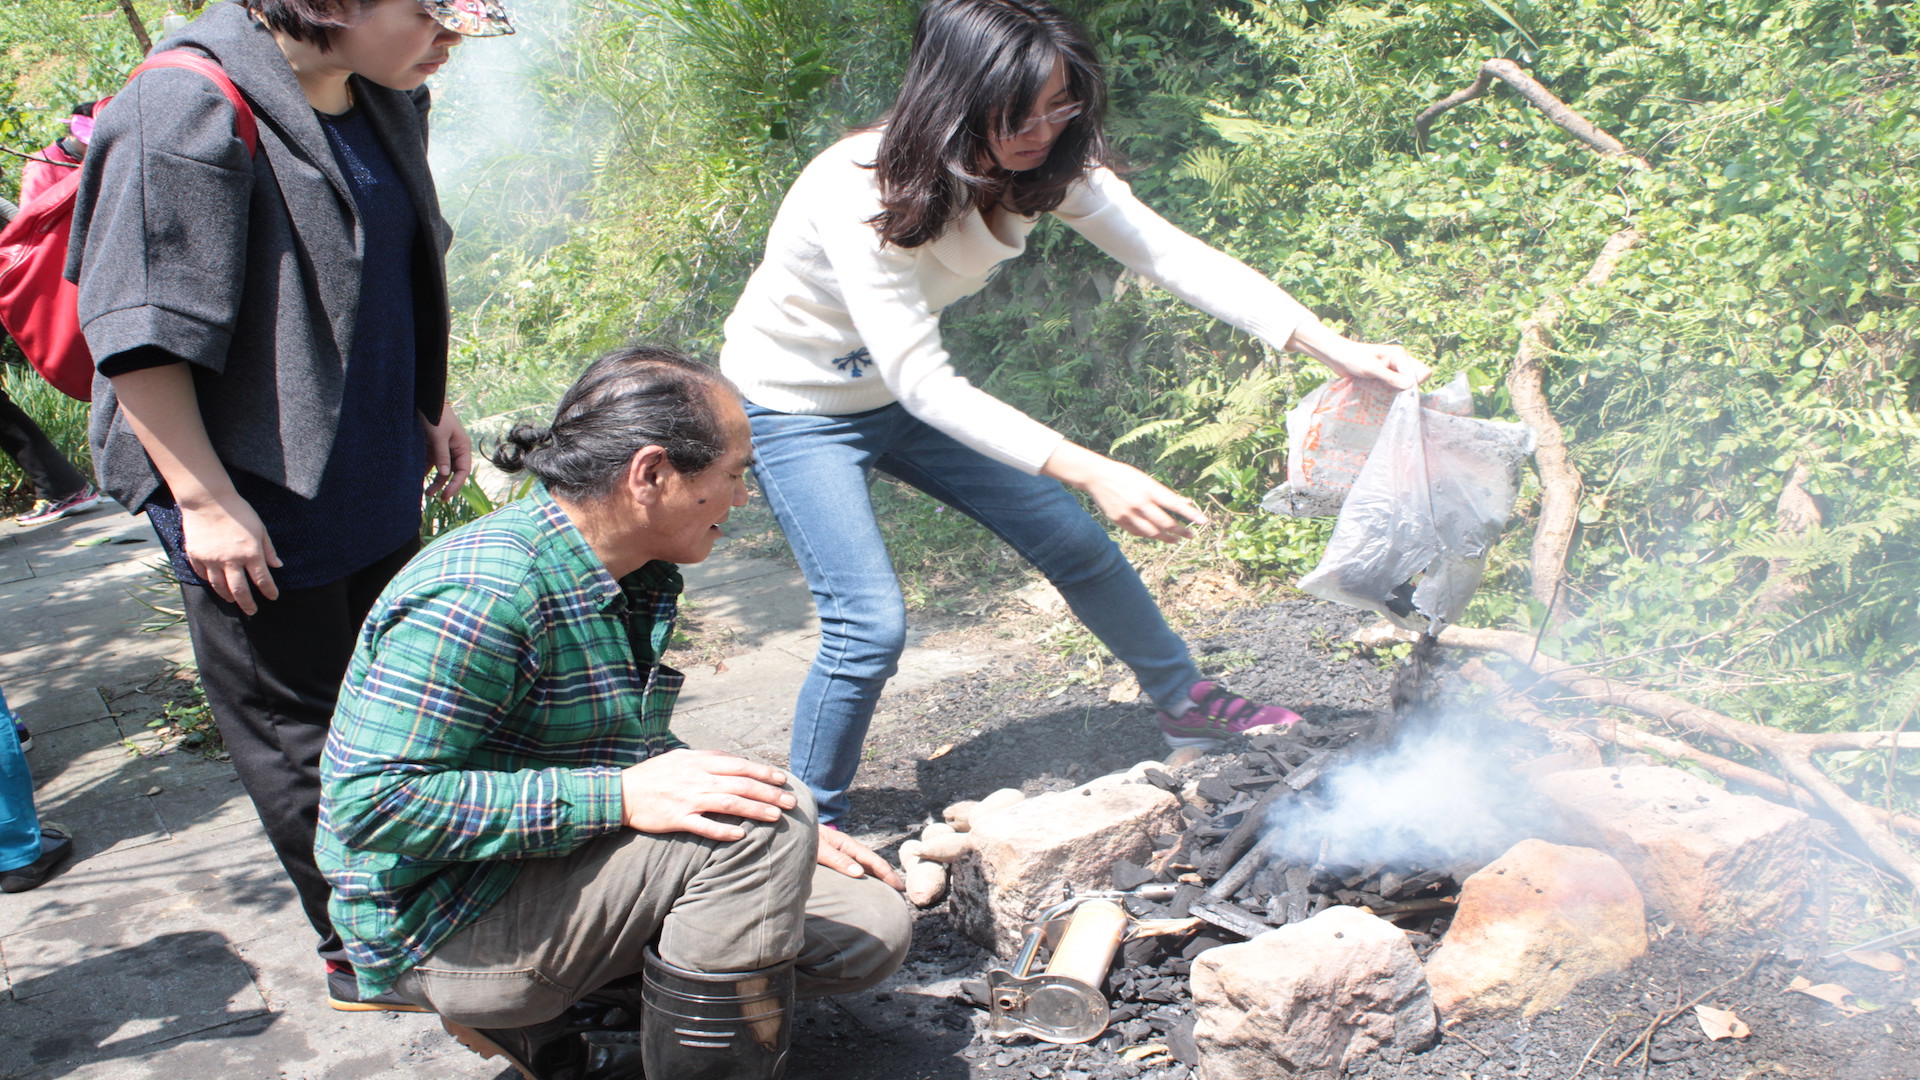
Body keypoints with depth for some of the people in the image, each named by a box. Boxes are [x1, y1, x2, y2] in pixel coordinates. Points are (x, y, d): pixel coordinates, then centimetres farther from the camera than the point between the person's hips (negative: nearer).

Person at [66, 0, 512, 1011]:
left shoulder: (378, 103, 5)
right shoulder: (190, 109, -21)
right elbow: (138, 332, -22)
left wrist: (426, 405, 19)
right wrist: (205, 499, -21)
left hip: (375, 475, 8)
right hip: (258, 494, -8)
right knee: (299, 736, 6)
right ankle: (362, 958, 21)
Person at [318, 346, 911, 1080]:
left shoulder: (636, 580, 5)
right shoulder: (479, 597, -24)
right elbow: (371, 803, -28)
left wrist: (787, 836, 7)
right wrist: (619, 797, -32)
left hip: (568, 874, 10)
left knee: (870, 929, 4)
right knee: (758, 825, -27)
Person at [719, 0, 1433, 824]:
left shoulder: (1044, 163, -16)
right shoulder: (863, 195, -35)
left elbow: (1175, 256, -17)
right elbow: (922, 383, -37)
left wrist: (1335, 348, -27)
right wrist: (1089, 471, -43)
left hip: (897, 393, 6)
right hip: (797, 406, -6)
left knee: (1076, 542, 7)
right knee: (870, 626, -18)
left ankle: (1186, 702, 29)